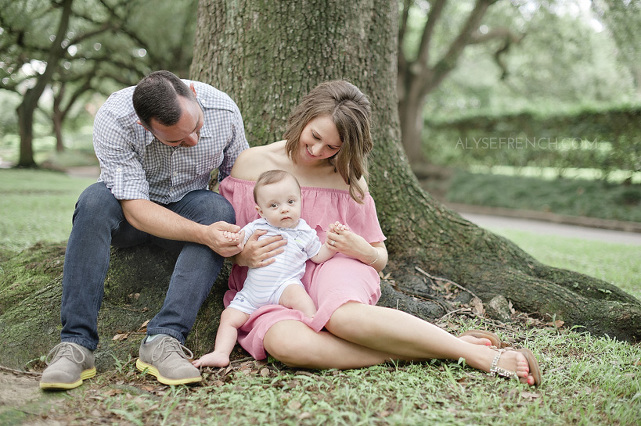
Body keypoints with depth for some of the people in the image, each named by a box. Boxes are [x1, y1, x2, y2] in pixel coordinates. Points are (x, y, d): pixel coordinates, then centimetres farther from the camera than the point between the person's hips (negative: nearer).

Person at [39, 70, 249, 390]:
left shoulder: (224, 110, -21)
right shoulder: (113, 120, -28)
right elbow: (136, 210, -31)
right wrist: (202, 233, -44)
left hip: (188, 208, 2)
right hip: (131, 212, -1)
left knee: (219, 208, -32)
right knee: (95, 200, -34)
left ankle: (164, 339, -38)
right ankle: (76, 343, -33)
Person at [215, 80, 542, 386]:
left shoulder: (347, 178, 6)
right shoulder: (252, 163, 4)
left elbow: (380, 257, 12)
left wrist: (365, 252, -12)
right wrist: (243, 255, -13)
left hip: (330, 270, 0)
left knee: (344, 317, -40)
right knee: (285, 344, -38)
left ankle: (481, 355, -32)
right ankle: (418, 350, -33)